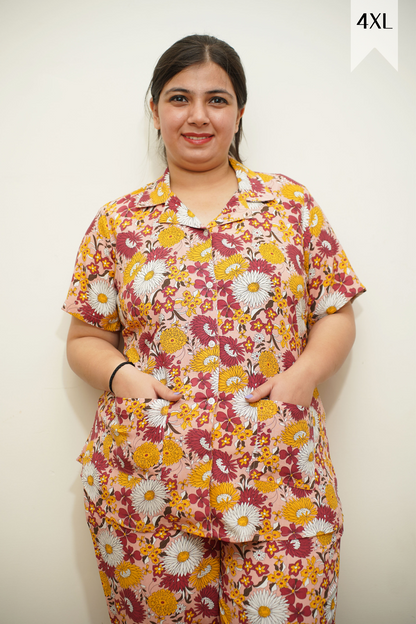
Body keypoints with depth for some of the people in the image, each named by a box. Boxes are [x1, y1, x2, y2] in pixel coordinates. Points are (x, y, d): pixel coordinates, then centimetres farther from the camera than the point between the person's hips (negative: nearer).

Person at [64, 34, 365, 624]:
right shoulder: (118, 222, 7)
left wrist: (302, 374, -10)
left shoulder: (292, 202, 6)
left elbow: (337, 315, 7)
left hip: (281, 478, 0)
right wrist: (122, 377, -10)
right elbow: (85, 338, 10)